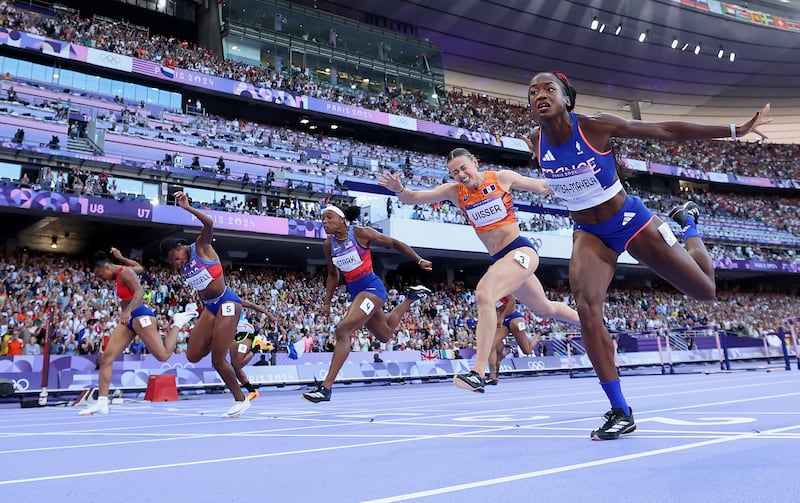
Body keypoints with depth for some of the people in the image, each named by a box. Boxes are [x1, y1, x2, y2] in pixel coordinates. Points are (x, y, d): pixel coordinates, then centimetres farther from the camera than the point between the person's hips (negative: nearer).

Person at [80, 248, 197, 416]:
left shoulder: (125, 272, -10)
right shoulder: (119, 274, 17)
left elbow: (140, 292, -25)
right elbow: (140, 268, 35)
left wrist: (128, 311, -39)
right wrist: (121, 258, 32)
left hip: (140, 316, -10)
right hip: (128, 320, 10)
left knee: (163, 355, -14)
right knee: (106, 358, -2)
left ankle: (178, 322, 8)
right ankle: (102, 403, -2)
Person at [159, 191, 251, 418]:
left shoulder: (201, 246, -9)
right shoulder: (184, 266, 10)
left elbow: (209, 223, -27)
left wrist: (187, 207, -32)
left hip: (226, 303, -8)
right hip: (209, 308, 8)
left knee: (218, 360, -8)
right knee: (193, 356, 3)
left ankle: (240, 400, 9)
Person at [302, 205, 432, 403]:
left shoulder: (361, 233, -13)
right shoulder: (328, 245, 3)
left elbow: (395, 243, -3)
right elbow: (333, 274, 19)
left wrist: (420, 261, -5)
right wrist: (327, 302, 14)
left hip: (371, 287, -7)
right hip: (355, 292, 7)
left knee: (342, 330, -24)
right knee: (385, 335, 24)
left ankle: (325, 388, -20)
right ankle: (410, 297, 49)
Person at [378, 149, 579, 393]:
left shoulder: (502, 178, -7)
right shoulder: (454, 191, 2)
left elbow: (542, 186, 7)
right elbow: (414, 198, -4)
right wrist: (399, 189, -24)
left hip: (520, 250, -6)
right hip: (499, 260, 6)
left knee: (484, 294, -30)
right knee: (544, 309, 23)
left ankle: (478, 374, -33)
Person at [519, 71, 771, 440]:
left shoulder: (596, 126, -20)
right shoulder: (535, 144, -12)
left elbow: (665, 131, -15)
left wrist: (735, 131, -13)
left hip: (629, 220, -1)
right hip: (589, 234, 2)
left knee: (705, 291, 5)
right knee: (586, 308, -24)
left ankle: (688, 222, 39)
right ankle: (620, 412, -11)